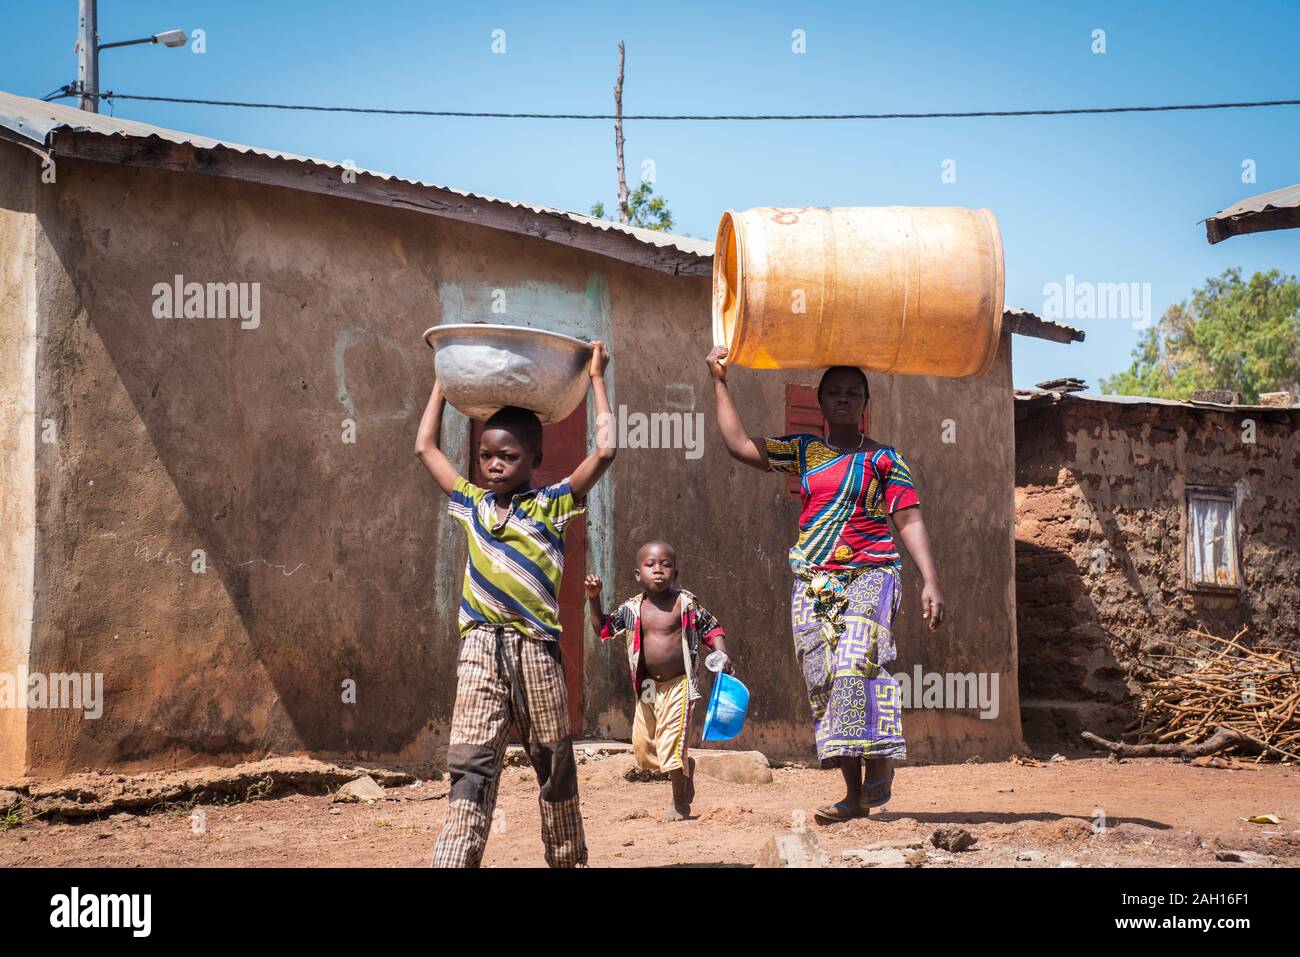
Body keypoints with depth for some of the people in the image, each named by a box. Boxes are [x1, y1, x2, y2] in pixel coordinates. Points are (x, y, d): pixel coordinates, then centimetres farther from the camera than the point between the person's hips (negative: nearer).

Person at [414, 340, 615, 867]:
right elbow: (426, 447, 25)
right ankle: (453, 860, -16)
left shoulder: (553, 505, 4)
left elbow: (605, 450, -5)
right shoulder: (472, 503, 14)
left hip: (536, 648, -2)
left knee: (554, 763, 9)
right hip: (480, 647, 2)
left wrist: (596, 379, 3)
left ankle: (567, 858, 21)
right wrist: (444, 381, 28)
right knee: (470, 764, -8)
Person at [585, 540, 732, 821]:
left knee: (672, 745, -7)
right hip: (648, 686, 5)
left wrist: (722, 654, -14)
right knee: (642, 746, 9)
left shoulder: (686, 603, -6)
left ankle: (680, 802, 12)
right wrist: (593, 599, -1)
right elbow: (602, 628, 11)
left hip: (679, 684, -5)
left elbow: (711, 628, 2)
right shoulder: (632, 609, 2)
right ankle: (686, 766, 36)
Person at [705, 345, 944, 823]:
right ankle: (855, 793, 2)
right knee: (823, 684, -1)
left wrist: (930, 582, -8)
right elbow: (740, 445, 6)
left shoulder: (885, 459, 4)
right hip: (814, 581, 4)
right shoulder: (802, 450, 13)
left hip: (869, 575, -4)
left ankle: (880, 761, -18)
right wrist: (720, 383, 6)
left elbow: (910, 522, 1)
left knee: (856, 662, -27)